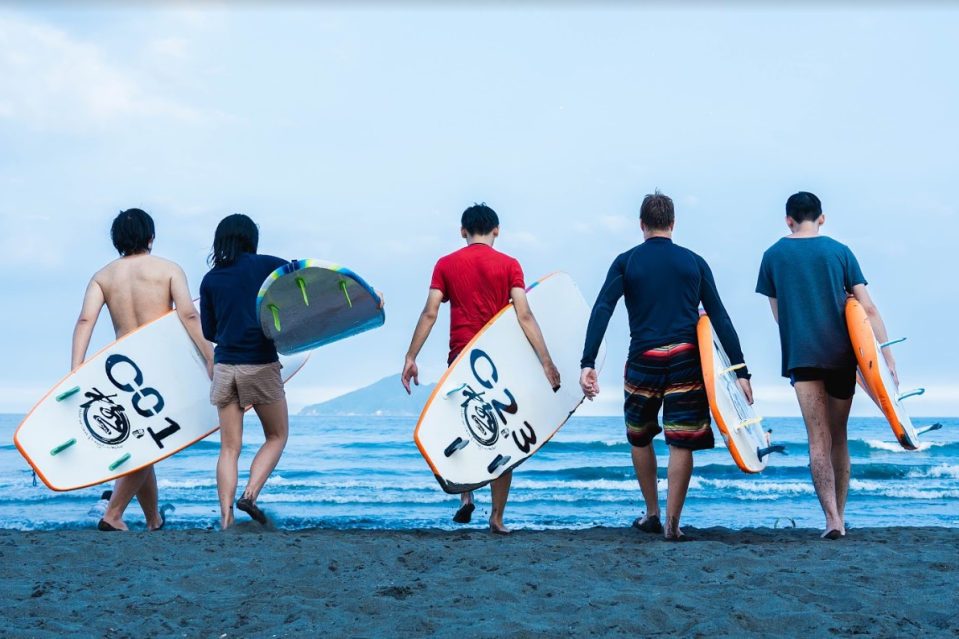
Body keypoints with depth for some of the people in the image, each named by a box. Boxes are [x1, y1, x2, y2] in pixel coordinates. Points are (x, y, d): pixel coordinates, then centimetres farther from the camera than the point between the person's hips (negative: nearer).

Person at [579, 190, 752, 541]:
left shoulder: (626, 262, 5)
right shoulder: (694, 262, 8)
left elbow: (601, 311, -9)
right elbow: (720, 319, 4)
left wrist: (588, 364, -14)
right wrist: (740, 371, 4)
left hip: (643, 360, 0)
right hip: (686, 360, 0)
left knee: (640, 437, 19)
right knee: (681, 443, 2)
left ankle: (652, 514, 27)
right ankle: (672, 523, -1)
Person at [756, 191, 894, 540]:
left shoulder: (773, 256, 6)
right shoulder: (839, 251, 4)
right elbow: (868, 309, 0)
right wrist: (888, 355, 2)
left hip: (801, 355, -1)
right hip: (841, 354, 1)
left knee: (819, 439, -3)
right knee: (838, 437, 14)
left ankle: (832, 518, -15)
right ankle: (839, 516, 19)